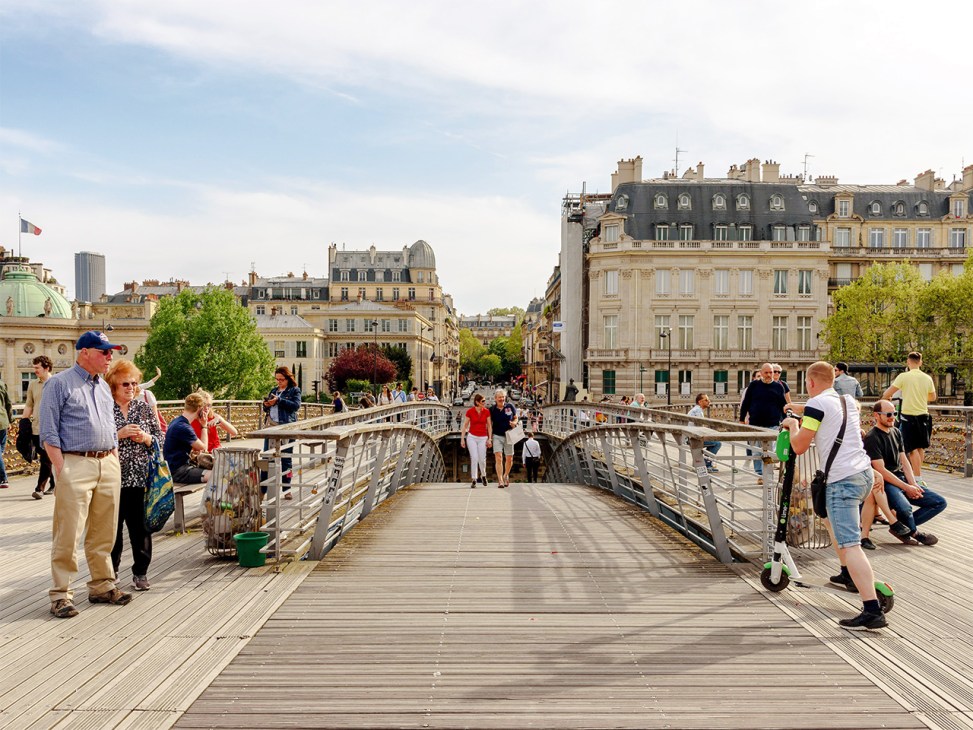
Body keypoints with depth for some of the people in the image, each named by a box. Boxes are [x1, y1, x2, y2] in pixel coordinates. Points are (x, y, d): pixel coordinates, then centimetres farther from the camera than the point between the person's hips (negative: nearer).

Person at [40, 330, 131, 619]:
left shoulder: (104, 387, 17)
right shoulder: (59, 383, -2)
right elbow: (49, 433, -6)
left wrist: (115, 465, 14)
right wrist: (61, 470, -13)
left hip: (108, 465, 6)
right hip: (75, 464, -6)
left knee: (104, 534, 11)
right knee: (68, 535, -4)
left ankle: (102, 586, 21)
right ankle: (61, 595, 5)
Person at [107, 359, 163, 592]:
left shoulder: (144, 407, 8)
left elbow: (160, 439, 12)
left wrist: (146, 438, -8)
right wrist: (119, 434, -16)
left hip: (140, 477, 2)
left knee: (141, 526, 6)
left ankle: (140, 572, 18)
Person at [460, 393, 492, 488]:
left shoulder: (487, 411, -2)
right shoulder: (469, 411, -6)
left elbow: (489, 426, 3)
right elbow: (465, 426, 0)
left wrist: (489, 438, -1)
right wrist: (462, 439, -2)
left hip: (483, 438, 1)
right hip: (471, 437, -1)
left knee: (482, 459, 2)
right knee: (474, 458, -9)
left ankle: (483, 475, 31)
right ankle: (474, 480, 0)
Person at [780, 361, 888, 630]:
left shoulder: (816, 404, -9)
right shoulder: (849, 401, 16)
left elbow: (799, 447, -7)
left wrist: (793, 425, 11)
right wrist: (801, 409, 48)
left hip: (843, 479, -9)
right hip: (864, 472, 9)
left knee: (849, 545, -14)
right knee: (832, 518, 32)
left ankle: (873, 611, -22)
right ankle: (847, 574, 42)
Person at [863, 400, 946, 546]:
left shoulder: (896, 432, 14)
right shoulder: (872, 438, -13)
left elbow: (904, 461, 13)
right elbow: (881, 470, -17)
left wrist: (913, 484, -2)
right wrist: (907, 488, -17)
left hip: (903, 479, 9)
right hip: (886, 483, -9)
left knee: (940, 503, 1)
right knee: (905, 509, -34)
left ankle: (901, 526, -2)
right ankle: (914, 533, 1)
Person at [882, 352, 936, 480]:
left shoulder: (903, 376, -11)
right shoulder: (927, 378, 2)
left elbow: (887, 394, -10)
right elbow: (933, 397, 16)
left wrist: (885, 397, 12)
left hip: (908, 415, -5)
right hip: (923, 415, 5)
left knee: (912, 449, -3)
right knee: (921, 447, 18)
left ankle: (917, 478, -5)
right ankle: (918, 472, 30)